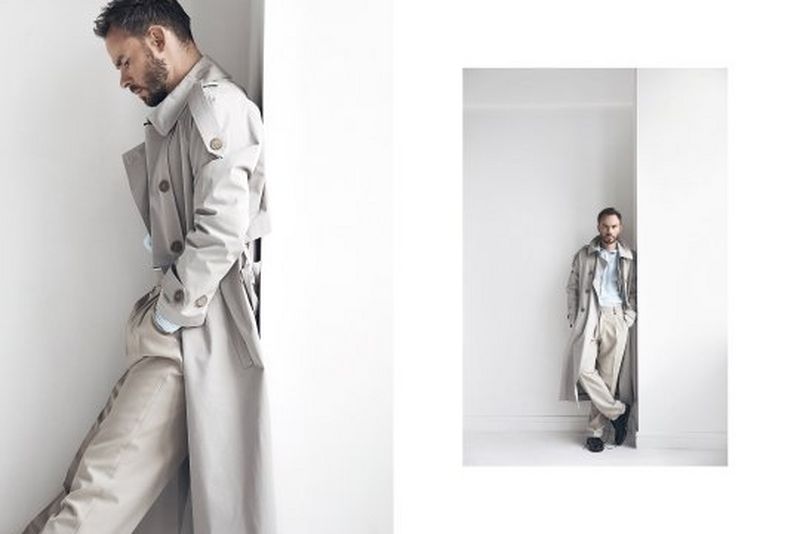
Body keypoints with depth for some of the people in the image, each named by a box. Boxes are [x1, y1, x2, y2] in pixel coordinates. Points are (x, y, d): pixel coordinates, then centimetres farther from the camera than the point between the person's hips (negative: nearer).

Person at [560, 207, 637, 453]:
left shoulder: (630, 257, 11)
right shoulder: (583, 255, 9)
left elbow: (634, 292, 13)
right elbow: (572, 288, 9)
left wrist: (629, 318, 0)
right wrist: (573, 319, 0)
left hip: (616, 319, 0)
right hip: (589, 316, 0)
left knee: (607, 375, -1)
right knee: (583, 369, -17)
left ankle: (596, 432, 9)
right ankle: (618, 410, 4)